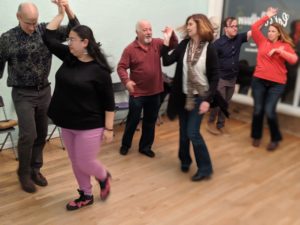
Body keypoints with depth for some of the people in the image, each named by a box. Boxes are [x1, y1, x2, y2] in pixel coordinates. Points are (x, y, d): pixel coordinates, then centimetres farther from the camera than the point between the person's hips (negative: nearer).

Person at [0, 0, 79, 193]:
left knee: (42, 134, 10)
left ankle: (35, 169, 28)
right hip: (23, 94, -3)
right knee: (28, 134, -8)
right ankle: (24, 173, 14)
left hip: (44, 91, 3)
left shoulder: (46, 30, -1)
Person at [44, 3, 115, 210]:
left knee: (85, 163, 2)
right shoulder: (69, 57, 2)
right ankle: (86, 196, 34)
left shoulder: (99, 70, -17)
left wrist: (109, 128, -14)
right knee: (75, 162, 16)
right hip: (67, 124, 7)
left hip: (90, 126, -7)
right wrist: (61, 13, 5)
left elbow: (109, 102, -14)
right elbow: (49, 38, 7)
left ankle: (104, 177, 35)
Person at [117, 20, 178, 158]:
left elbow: (174, 46, 6)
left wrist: (172, 34, -14)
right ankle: (125, 144, 30)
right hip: (137, 92, -4)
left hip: (154, 92, 4)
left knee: (150, 121, 14)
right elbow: (121, 67, -12)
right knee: (133, 120, 8)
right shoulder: (130, 49, -10)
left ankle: (145, 147, 30)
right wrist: (126, 81, -29)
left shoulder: (157, 43, 2)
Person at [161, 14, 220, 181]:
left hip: (199, 97, -4)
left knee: (193, 133, -7)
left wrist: (208, 100, -16)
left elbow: (215, 76, -10)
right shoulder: (184, 45, 1)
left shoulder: (209, 48, -10)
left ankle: (205, 168, 10)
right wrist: (166, 41, -11)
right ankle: (185, 161, 35)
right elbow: (167, 61, -5)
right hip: (183, 96, 4)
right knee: (183, 131, 13)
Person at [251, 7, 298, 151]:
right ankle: (256, 136, 23)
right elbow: (254, 27, 5)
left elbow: (294, 60, -9)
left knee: (269, 111, -8)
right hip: (259, 80, 2)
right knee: (258, 110, 4)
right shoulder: (262, 42, 9)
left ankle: (275, 139, 13)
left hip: (277, 83, -2)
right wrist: (267, 16, 8)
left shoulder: (286, 46, 4)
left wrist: (278, 50, -17)